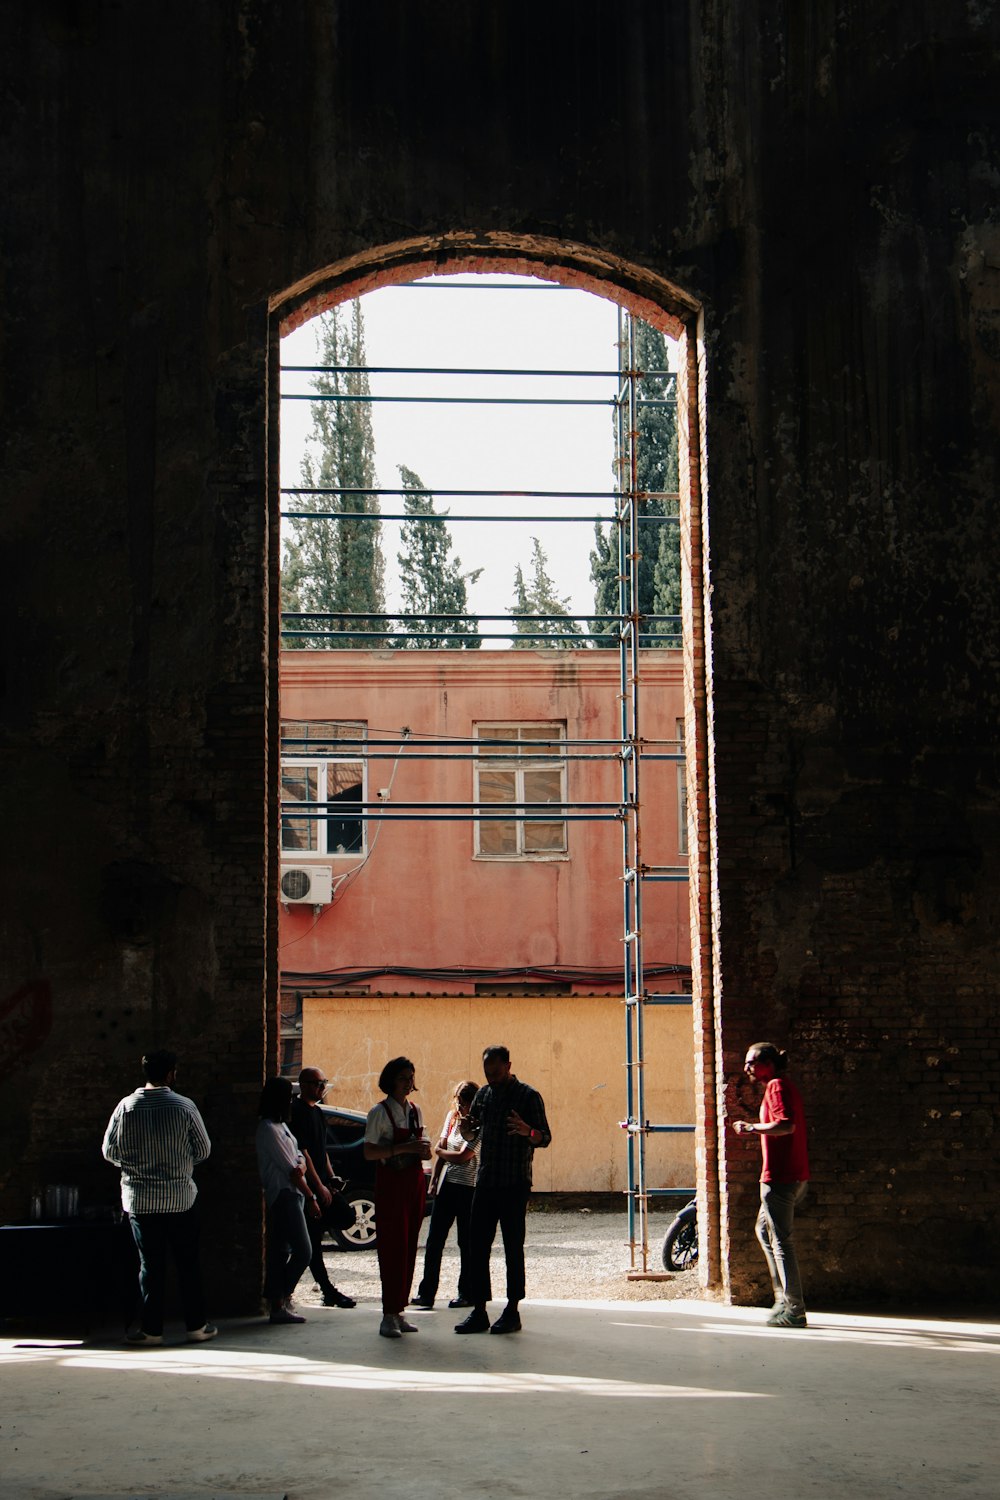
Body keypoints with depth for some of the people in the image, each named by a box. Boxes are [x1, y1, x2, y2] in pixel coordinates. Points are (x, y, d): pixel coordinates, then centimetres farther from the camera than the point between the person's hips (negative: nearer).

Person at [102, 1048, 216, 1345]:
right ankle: (196, 1326, 13)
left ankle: (151, 1329, 9)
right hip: (180, 1196, -1)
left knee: (150, 1264, 8)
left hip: (139, 1198, 1)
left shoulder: (125, 1107, -5)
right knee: (187, 1264, 8)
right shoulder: (184, 1106, -9)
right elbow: (203, 1150, -1)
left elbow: (109, 1151, 2)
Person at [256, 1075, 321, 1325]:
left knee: (280, 1251, 8)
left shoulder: (280, 1125, 18)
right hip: (284, 1194, -9)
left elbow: (298, 1158, 17)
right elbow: (290, 1170, -13)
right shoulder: (268, 1129, -13)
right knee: (303, 1251, -11)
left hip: (291, 1194, 9)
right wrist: (311, 1197, -9)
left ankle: (277, 1302, 9)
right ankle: (280, 1299, -5)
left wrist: (300, 1164, -8)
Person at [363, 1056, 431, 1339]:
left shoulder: (415, 1110, 13)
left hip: (414, 1181, 7)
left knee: (409, 1248, 7)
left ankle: (399, 1311, 13)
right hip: (390, 1184, -7)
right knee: (393, 1247, -9)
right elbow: (369, 1153, -13)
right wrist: (403, 1148, -21)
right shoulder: (380, 1113, -7)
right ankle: (389, 1316, -7)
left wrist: (424, 1150, -1)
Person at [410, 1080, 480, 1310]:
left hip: (468, 1187, -7)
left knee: (466, 1242, 2)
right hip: (446, 1184, 7)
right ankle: (426, 1293, 5)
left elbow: (462, 1157, -18)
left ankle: (467, 1294, 12)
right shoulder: (451, 1117, 10)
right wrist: (433, 1179, 9)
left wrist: (439, 1151, 0)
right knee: (434, 1239, 3)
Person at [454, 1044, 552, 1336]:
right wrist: (467, 1129, -4)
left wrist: (527, 1131, -29)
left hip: (515, 1183, -6)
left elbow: (545, 1138, -8)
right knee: (477, 1245, 3)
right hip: (485, 1181, 6)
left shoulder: (528, 1096, -5)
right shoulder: (483, 1094, 12)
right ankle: (479, 1311, 9)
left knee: (513, 1247, -1)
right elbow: (473, 1136, 20)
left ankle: (512, 1312, 6)